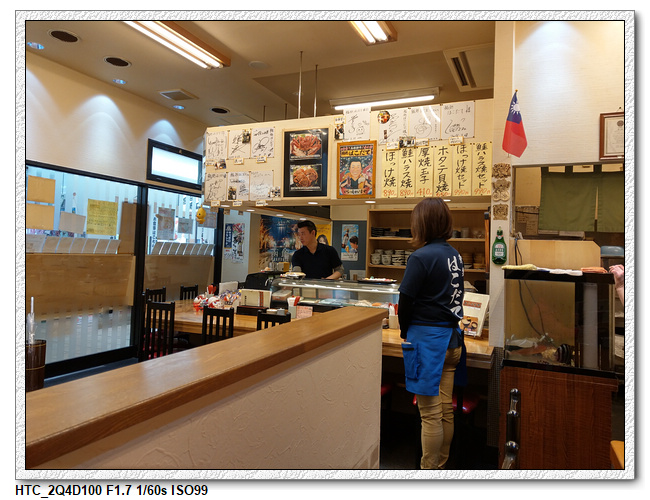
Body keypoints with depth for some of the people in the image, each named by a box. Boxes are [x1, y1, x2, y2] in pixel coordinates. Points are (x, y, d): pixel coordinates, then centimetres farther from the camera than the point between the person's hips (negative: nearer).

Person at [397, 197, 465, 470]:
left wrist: (405, 333, 4)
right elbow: (455, 296, 12)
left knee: (430, 414, 3)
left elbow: (406, 301, -13)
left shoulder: (421, 257, -16)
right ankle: (441, 464, 32)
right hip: (452, 337, 8)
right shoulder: (455, 255, 7)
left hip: (427, 338, -8)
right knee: (446, 410, 17)